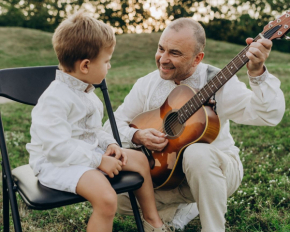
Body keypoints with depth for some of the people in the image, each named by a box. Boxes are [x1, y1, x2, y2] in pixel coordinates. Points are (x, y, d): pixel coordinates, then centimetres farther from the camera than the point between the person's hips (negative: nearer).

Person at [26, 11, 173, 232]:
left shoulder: (85, 90, 6)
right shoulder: (55, 98, -24)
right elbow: (58, 147, -28)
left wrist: (110, 144, -1)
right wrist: (99, 161, -23)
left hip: (88, 151, 10)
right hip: (57, 162, -10)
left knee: (139, 158, 13)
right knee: (106, 197, -32)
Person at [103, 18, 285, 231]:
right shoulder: (147, 84, -4)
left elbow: (269, 115, -25)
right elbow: (113, 126, -1)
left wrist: (257, 73, -40)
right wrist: (138, 136, -21)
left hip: (214, 168, -3)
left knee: (197, 154, -38)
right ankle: (181, 210, 9)